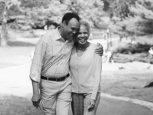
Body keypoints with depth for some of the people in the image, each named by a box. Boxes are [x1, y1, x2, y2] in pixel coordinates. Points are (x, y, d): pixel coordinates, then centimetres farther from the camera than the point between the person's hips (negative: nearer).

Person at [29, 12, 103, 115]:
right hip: (48, 84, -3)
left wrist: (98, 47, -4)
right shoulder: (46, 40, -18)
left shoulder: (72, 39, -3)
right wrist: (36, 93, -17)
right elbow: (36, 66, -16)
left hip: (66, 83, 4)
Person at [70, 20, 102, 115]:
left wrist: (94, 97, -12)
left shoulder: (95, 49, -7)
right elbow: (68, 72, 8)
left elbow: (97, 74, -8)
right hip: (75, 92, 4)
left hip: (90, 92, -4)